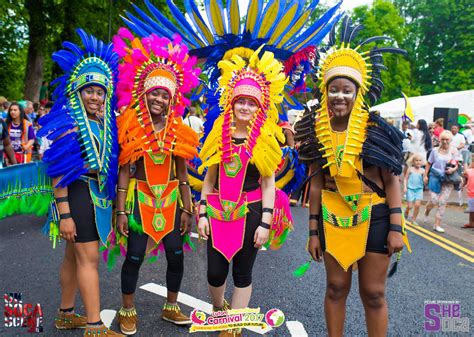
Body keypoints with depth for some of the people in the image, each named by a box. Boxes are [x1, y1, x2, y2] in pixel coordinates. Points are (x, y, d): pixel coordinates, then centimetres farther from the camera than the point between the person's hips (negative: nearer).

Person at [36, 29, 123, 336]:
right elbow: (58, 172, -13)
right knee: (89, 258, -5)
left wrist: (111, 204, 15)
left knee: (75, 255, 15)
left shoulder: (106, 124, 11)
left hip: (100, 194, 7)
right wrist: (64, 214, -17)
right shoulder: (68, 123, -10)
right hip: (78, 193, -7)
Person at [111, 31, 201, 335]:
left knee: (176, 255, 7)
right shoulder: (131, 128, -6)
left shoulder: (178, 131, 1)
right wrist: (121, 210, -8)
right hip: (140, 198, -2)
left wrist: (187, 208, 2)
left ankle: (171, 307, 29)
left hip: (171, 198, 3)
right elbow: (124, 172, -5)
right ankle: (128, 310, 25)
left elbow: (182, 174, 5)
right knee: (134, 256, 3)